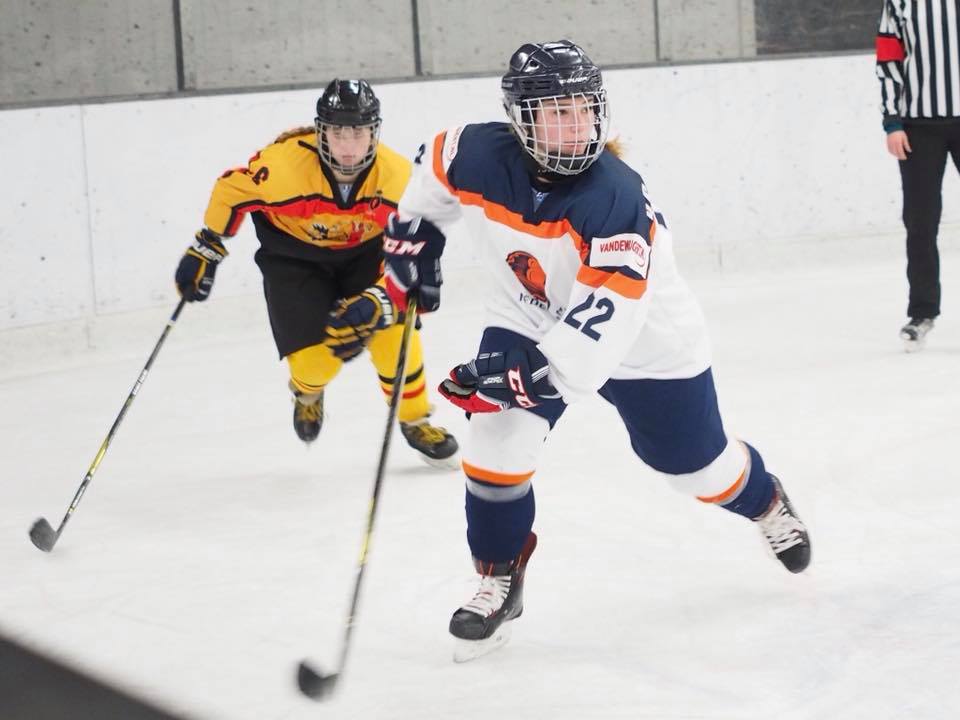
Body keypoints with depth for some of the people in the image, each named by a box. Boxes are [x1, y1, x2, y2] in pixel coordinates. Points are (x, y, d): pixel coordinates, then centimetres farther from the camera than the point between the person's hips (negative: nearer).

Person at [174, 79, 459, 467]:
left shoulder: (398, 176, -27)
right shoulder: (285, 163, -33)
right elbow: (232, 190, -14)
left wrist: (377, 302, -38)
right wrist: (205, 250, -6)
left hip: (365, 252, 2)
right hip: (293, 256, -2)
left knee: (393, 328, -17)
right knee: (316, 357, -13)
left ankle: (415, 420, 10)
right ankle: (306, 390, 28)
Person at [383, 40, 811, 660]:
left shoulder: (618, 200, -37)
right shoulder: (479, 158, -24)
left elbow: (600, 326, -41)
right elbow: (434, 174, 3)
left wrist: (521, 374, -44)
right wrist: (412, 238, 5)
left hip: (642, 338, -3)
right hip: (529, 320, 3)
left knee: (696, 462, 12)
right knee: (499, 434, -18)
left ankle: (764, 500, 48)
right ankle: (500, 576, 3)